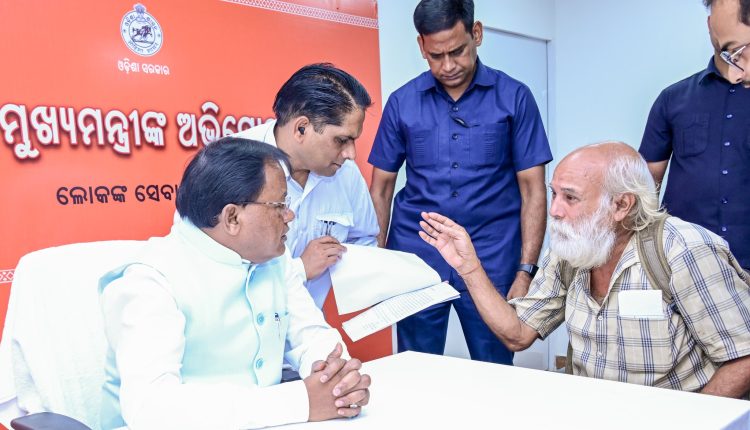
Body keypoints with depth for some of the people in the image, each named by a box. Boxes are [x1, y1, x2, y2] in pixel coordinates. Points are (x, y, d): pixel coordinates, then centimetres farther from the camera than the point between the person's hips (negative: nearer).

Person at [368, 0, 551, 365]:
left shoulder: (514, 98, -1)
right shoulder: (402, 102, 4)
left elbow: (533, 189, -1)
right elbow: (381, 186, 7)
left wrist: (526, 271, -8)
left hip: (491, 262, -1)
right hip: (415, 259, 1)